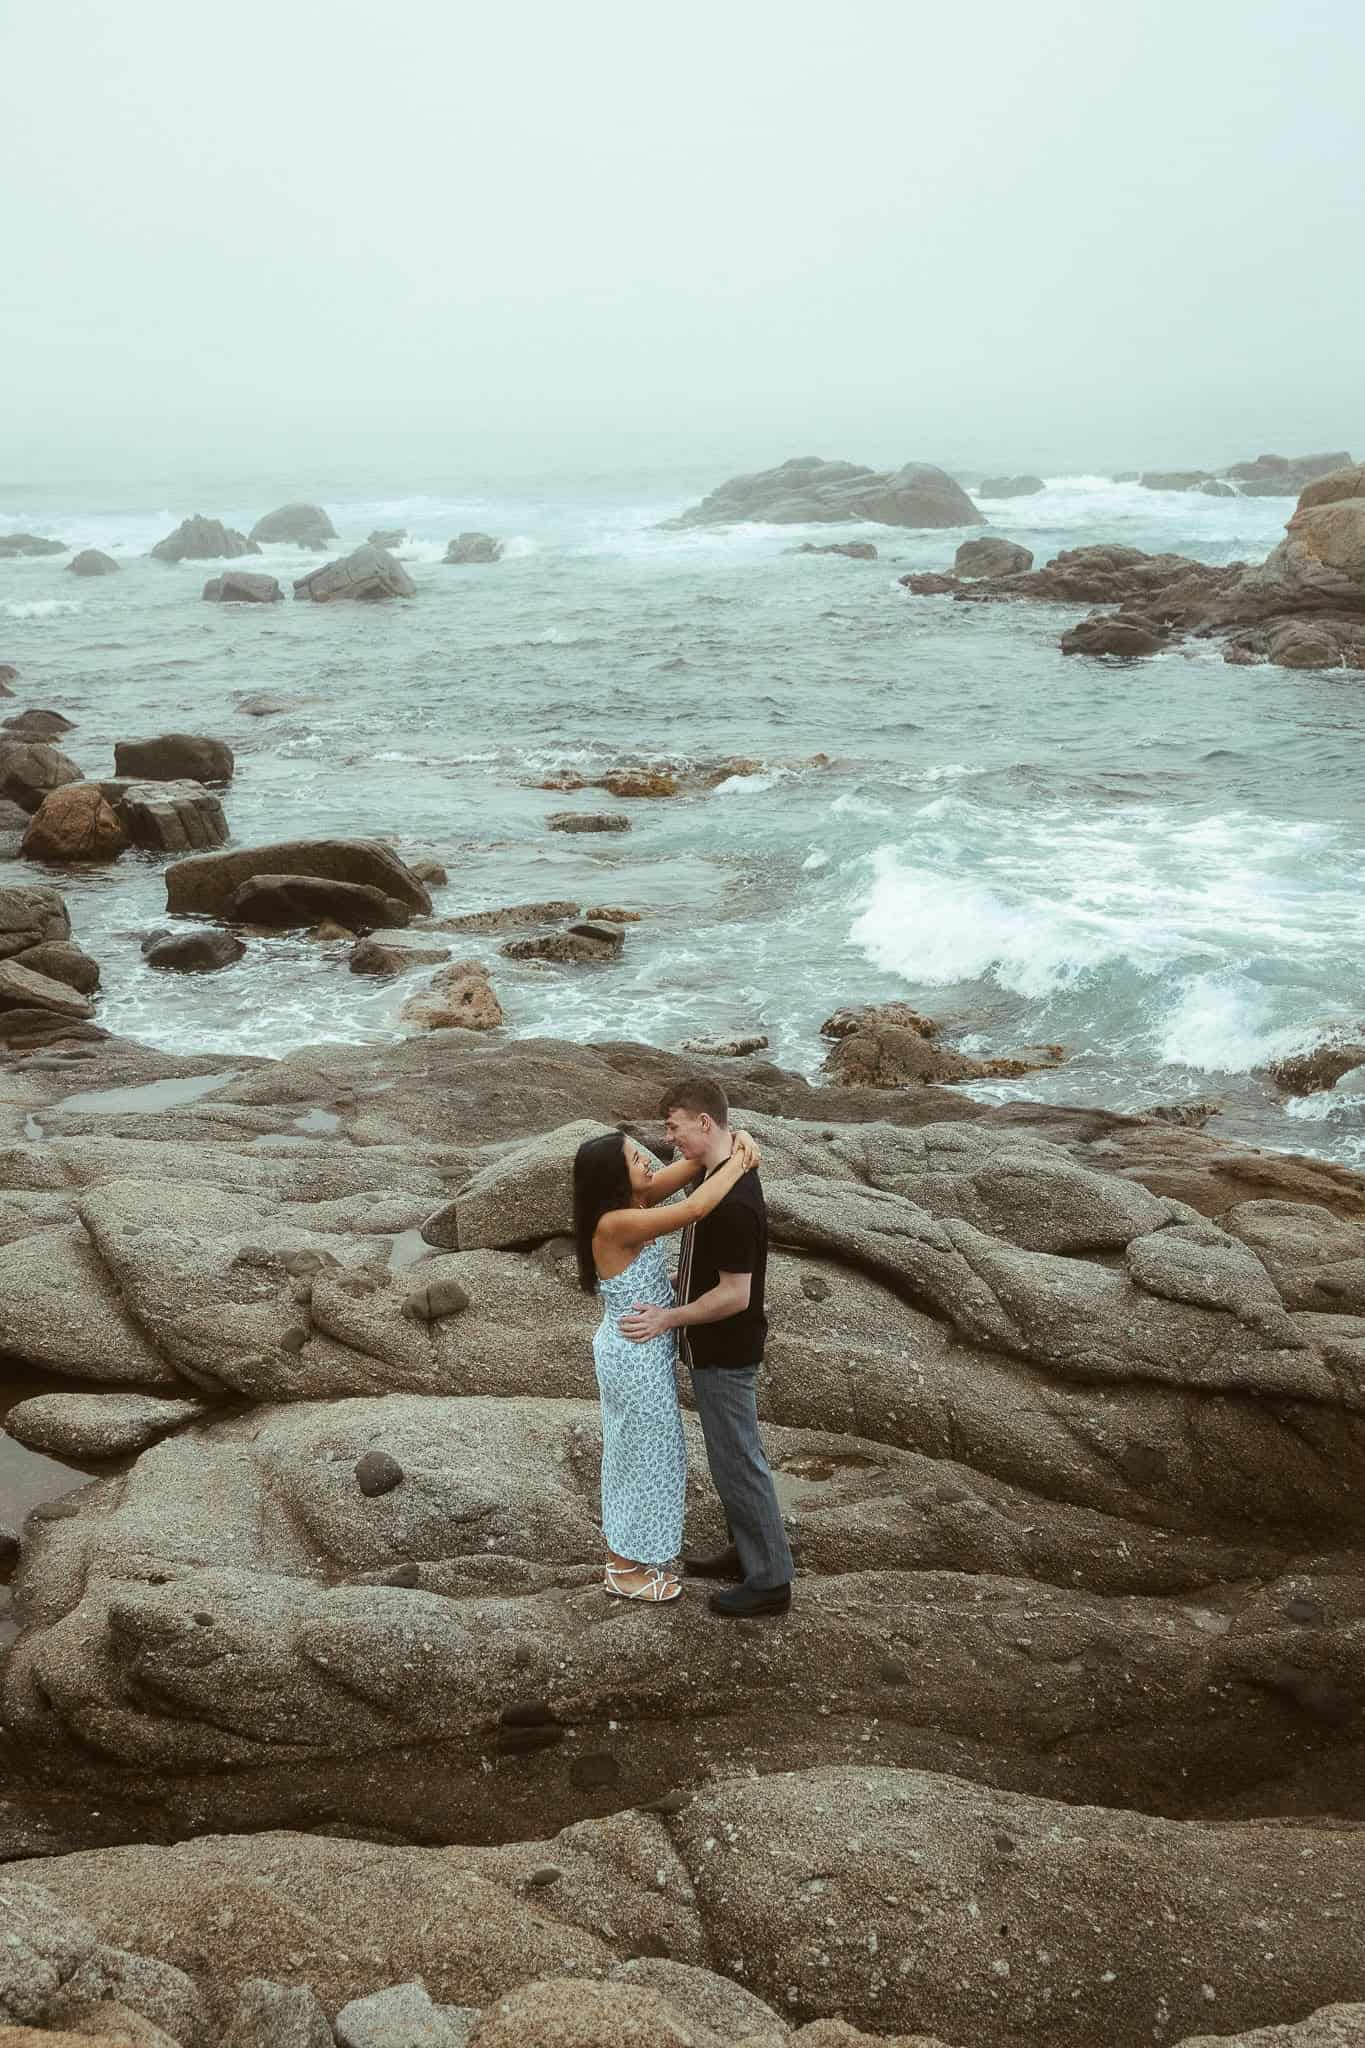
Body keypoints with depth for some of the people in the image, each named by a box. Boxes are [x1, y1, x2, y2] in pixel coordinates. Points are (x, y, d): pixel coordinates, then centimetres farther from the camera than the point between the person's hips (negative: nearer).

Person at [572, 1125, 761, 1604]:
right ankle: (627, 1572, 24)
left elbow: (695, 1163, 1)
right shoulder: (616, 1224, -29)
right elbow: (695, 1209, -39)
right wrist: (739, 1163, -27)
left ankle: (620, 1556, 39)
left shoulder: (631, 1202, -3)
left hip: (627, 1350, 9)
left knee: (629, 1452, 23)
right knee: (648, 1456, 8)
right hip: (638, 1358, -9)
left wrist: (734, 1139, -17)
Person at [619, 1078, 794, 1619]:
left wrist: (668, 1318, -20)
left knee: (738, 1459, 1)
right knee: (730, 1453, 21)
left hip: (724, 1354, -10)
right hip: (715, 1349, 10)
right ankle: (747, 1552, 35)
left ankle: (769, 1579, 13)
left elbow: (735, 1295, -26)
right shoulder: (726, 1171, 3)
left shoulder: (733, 1204, -30)